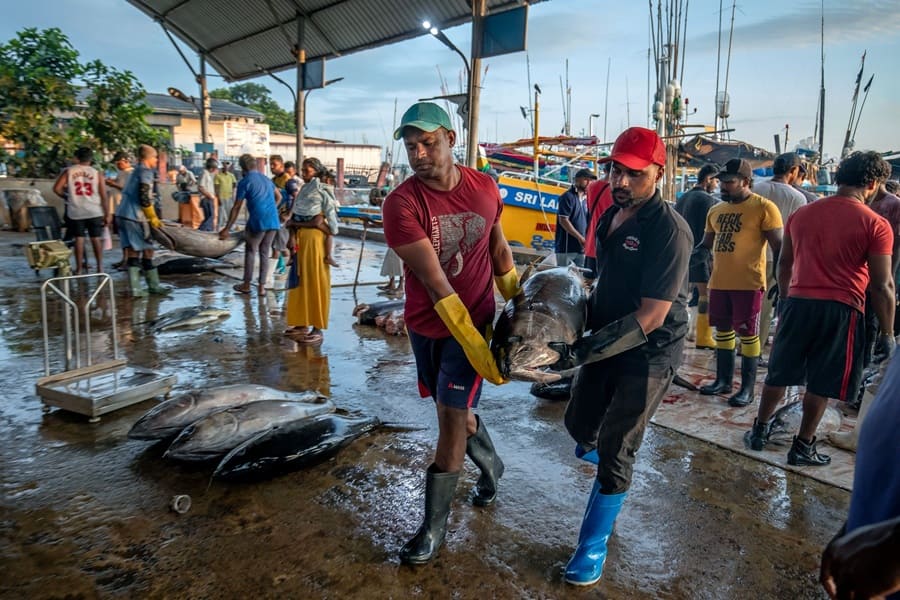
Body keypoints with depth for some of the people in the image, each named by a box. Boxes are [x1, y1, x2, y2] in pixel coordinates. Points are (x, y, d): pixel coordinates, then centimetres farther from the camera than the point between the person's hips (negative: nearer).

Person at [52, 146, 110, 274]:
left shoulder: (68, 171, 1)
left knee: (79, 239, 6)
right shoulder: (97, 174, -1)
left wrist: (66, 197, 13)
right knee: (96, 238, 7)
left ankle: (79, 269, 9)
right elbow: (103, 196, -5)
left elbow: (56, 188, -6)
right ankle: (100, 266, 7)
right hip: (94, 212, 0)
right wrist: (107, 214, -1)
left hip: (76, 212, 1)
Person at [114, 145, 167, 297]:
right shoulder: (146, 172, -9)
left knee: (132, 251, 7)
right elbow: (144, 198, -18)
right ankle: (154, 286, 10)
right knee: (147, 250, 2)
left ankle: (135, 289, 6)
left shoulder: (136, 171, 19)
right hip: (134, 217, -9)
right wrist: (153, 218, -9)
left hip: (123, 215, 9)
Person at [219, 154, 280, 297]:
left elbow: (236, 208, -4)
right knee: (264, 253, 12)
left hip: (258, 222, -5)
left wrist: (227, 229, 0)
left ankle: (246, 284, 18)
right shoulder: (267, 179, 17)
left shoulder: (245, 182, -2)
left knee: (250, 251, 10)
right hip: (273, 222, 5)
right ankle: (261, 286, 12)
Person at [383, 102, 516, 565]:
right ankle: (491, 465, 49)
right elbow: (434, 280, -22)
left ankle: (434, 525, 15)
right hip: (426, 327, 1)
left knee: (452, 418, 0)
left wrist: (518, 298, 15)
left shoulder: (485, 188, -7)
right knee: (454, 410, 18)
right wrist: (474, 344, -23)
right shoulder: (401, 204, -17)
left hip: (474, 322, -1)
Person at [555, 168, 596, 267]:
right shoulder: (568, 196, -7)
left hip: (581, 248, 7)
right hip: (567, 247, -7)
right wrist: (580, 238, -16)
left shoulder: (585, 199, 14)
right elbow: (563, 221, -14)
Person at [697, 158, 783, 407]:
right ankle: (723, 380, 26)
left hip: (748, 283, -6)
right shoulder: (715, 210, 12)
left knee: (747, 334, 1)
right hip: (719, 282, 6)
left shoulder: (763, 208, -7)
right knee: (723, 330, 13)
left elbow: (778, 247, -9)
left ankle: (747, 388, 9)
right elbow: (706, 244, 22)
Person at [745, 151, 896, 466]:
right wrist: (887, 333, 0)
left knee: (779, 373, 16)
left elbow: (784, 263, 15)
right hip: (841, 310, -4)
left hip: (798, 302, 4)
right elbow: (882, 285, -8)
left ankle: (759, 431, 27)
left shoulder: (802, 213, 6)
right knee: (821, 383, 9)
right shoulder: (876, 224, -8)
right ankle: (803, 446, 18)